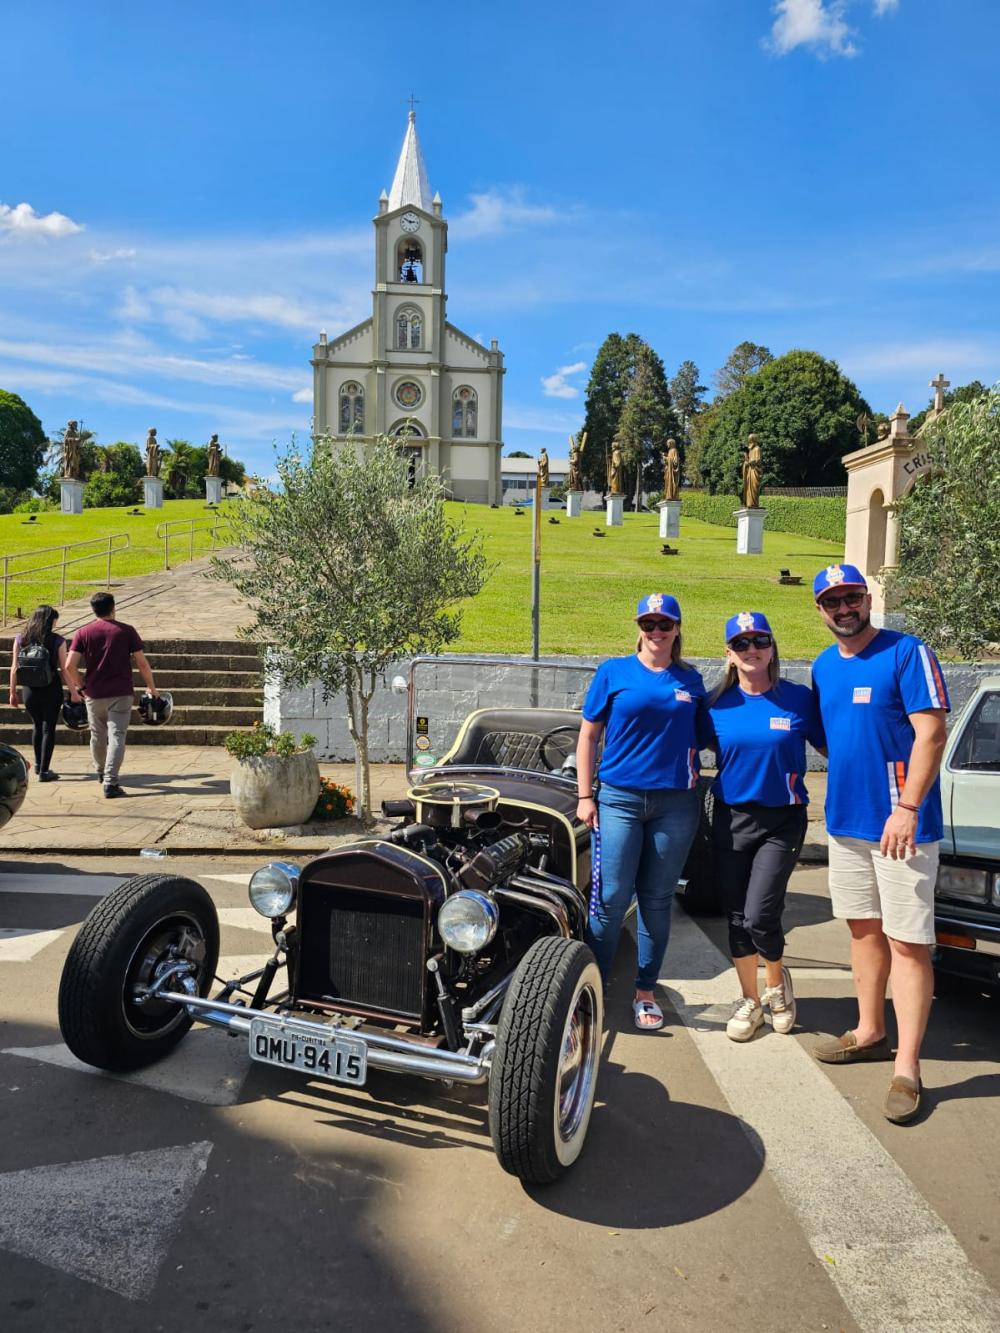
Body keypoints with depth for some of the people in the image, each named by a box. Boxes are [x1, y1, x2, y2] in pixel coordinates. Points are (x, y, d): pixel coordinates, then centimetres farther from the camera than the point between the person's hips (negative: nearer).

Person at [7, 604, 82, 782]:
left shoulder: (20, 639, -1)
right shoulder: (57, 641, -10)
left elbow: (14, 669, 1)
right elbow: (64, 669, -10)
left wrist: (13, 692, 10)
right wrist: (74, 692, -2)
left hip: (29, 690, 3)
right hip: (51, 690, -3)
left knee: (37, 726, 22)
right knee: (48, 729, 5)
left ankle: (38, 764, 34)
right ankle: (44, 771, 3)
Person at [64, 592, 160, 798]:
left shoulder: (83, 633, 1)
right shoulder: (126, 631, -2)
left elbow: (70, 666, -7)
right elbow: (142, 663, -3)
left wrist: (80, 687, 9)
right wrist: (152, 688, 9)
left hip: (94, 694, 2)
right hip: (121, 694, -2)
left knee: (97, 736, 19)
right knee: (116, 737, -4)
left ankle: (100, 772, 40)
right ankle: (110, 782, -12)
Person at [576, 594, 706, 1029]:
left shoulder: (691, 680, 9)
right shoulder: (613, 672, 2)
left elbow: (703, 736, 17)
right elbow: (588, 736, 3)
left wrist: (694, 771, 1)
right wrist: (584, 796, -2)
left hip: (675, 804, 2)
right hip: (619, 798, -2)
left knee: (657, 901, 9)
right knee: (611, 898, -3)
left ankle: (645, 992, 22)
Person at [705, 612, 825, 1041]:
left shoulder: (799, 698, -6)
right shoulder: (718, 703, 0)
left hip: (781, 820, -3)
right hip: (730, 818, 3)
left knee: (759, 916, -10)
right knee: (737, 917, 9)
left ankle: (777, 981, 23)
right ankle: (750, 1000, 30)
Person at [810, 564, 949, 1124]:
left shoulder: (907, 653, -10)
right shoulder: (824, 667, 11)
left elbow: (931, 734, -16)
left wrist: (906, 809, -22)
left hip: (899, 824, -7)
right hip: (845, 819, 7)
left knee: (908, 943, -2)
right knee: (864, 929, 17)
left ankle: (907, 1070, 3)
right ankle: (871, 1033, 31)